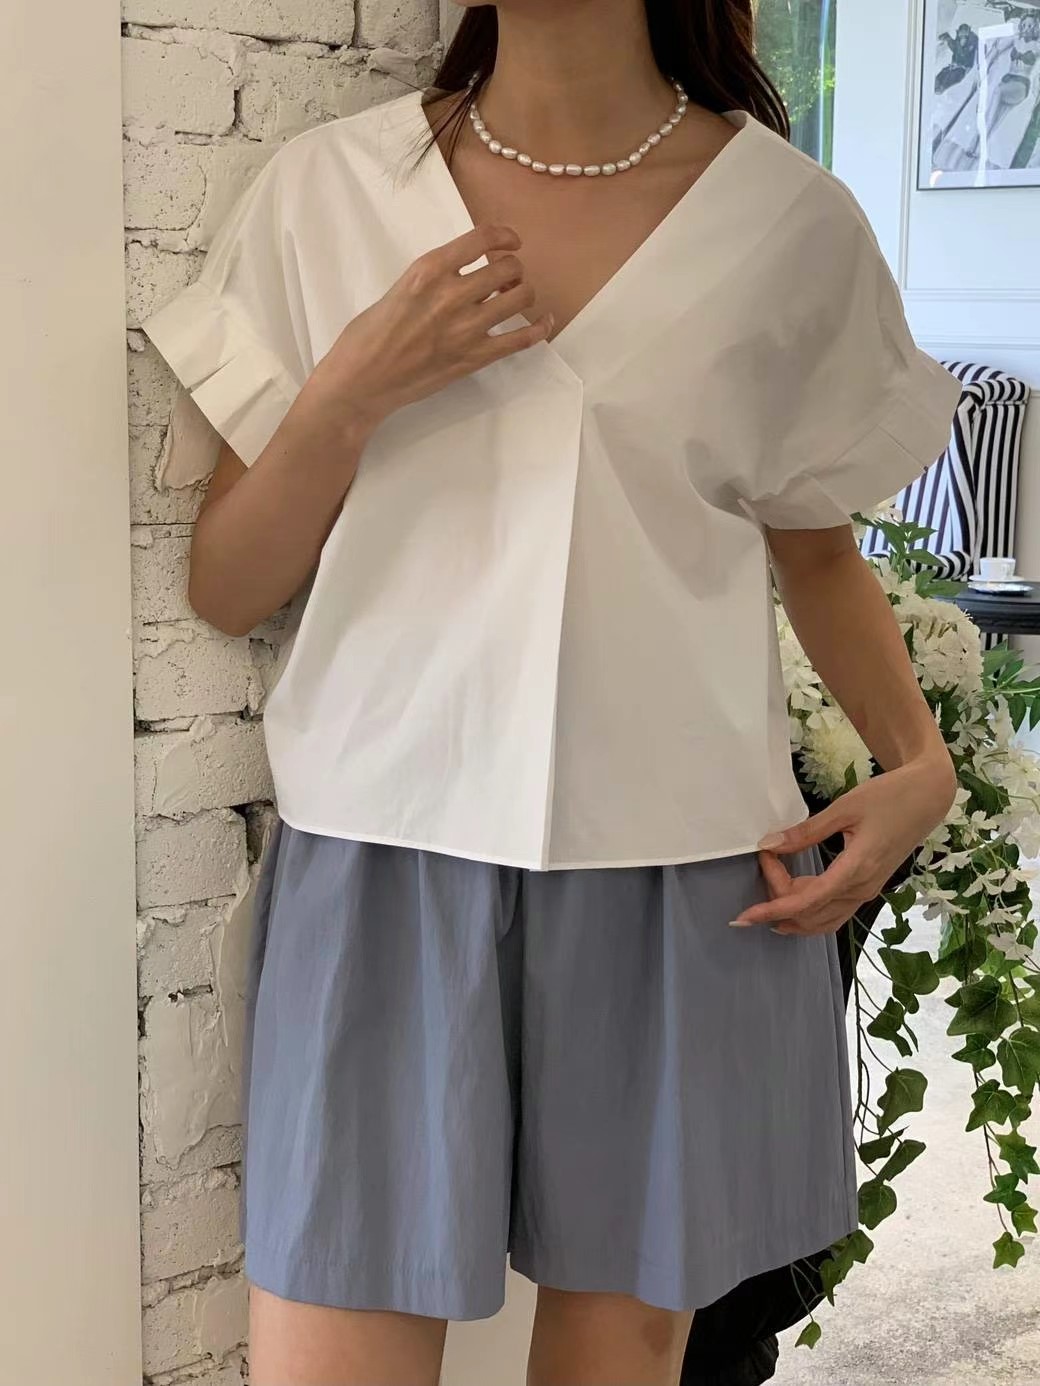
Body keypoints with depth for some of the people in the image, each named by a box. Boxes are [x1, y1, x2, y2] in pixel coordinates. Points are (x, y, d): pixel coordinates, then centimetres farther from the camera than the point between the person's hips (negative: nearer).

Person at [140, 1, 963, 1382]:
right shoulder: (324, 190, 2)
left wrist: (918, 760, -1)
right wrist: (353, 391, -12)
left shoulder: (795, 222, 1)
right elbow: (226, 588, 4)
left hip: (685, 886, 0)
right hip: (387, 862, 0)